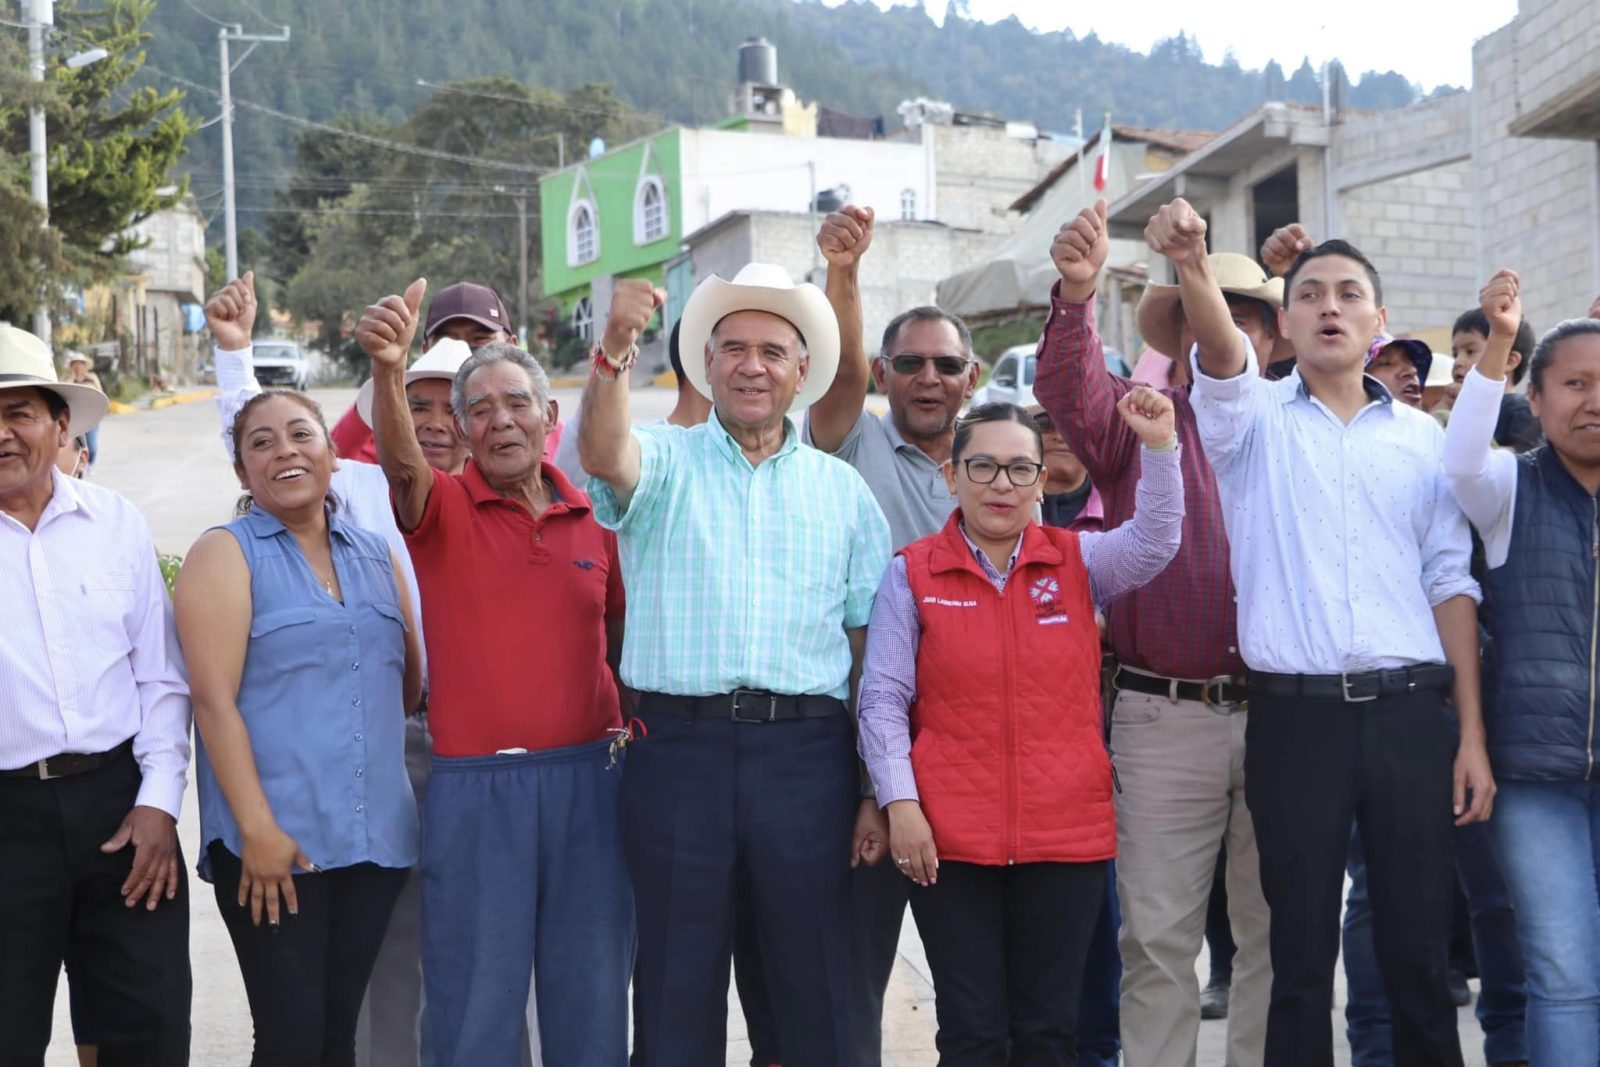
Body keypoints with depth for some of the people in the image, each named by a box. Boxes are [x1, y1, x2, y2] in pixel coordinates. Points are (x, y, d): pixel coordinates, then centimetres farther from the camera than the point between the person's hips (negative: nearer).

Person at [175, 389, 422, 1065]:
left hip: (375, 838, 5)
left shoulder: (377, 557, 13)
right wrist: (258, 827, -16)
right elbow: (214, 699, -11)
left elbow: (410, 684, 21)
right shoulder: (226, 554, -2)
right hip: (272, 843, -5)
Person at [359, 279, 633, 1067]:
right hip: (475, 786, -2)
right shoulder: (442, 507, 0)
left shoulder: (594, 517, 9)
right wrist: (388, 366, -41)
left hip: (588, 778, 3)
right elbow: (401, 460, -22)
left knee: (593, 999, 11)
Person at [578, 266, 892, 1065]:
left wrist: (877, 792, 4)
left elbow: (869, 647, 9)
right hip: (680, 748, -1)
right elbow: (603, 453, -19)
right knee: (677, 987, 8)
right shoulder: (663, 463, 6)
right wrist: (615, 347, -37)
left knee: (817, 987, 9)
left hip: (808, 755, 2)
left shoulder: (842, 489, 10)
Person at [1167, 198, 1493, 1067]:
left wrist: (1472, 733, 2)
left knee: (1419, 949, 5)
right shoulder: (1254, 418, 5)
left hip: (1408, 711, 2)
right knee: (1301, 952, 4)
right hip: (1294, 713, -2)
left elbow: (1449, 581, 9)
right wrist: (1193, 266, -39)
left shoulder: (1422, 435, 12)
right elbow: (1220, 353, -17)